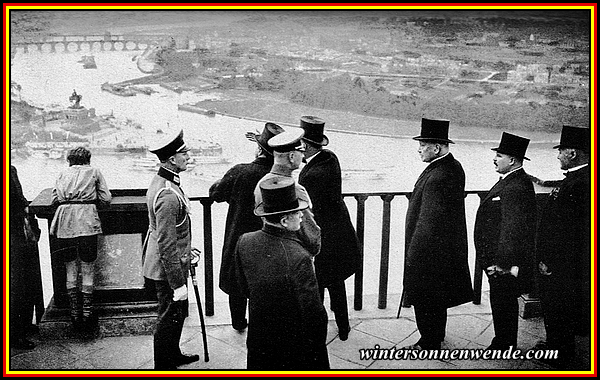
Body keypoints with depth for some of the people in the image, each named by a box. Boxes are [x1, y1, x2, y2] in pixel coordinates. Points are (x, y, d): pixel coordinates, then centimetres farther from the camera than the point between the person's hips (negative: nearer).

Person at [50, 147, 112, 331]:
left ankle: (74, 312, 12)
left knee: (70, 268, 10)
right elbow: (106, 198, 7)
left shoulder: (63, 173, 21)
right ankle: (87, 312, 6)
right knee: (87, 269, 4)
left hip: (65, 222, 3)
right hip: (86, 220, -2)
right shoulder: (94, 172, 14)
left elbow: (54, 199, 15)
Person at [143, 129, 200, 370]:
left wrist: (187, 251, 25)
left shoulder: (162, 182, 5)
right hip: (167, 270, -10)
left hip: (172, 263, 10)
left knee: (178, 313, 23)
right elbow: (166, 245, -27)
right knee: (170, 318, 5)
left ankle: (173, 355, 40)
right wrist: (178, 284, -22)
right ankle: (163, 366, 20)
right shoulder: (168, 196, -28)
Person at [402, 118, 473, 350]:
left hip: (429, 251, -10)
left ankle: (429, 343, 23)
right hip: (446, 247, 10)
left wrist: (414, 254, -19)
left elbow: (431, 221, -27)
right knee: (437, 296, 24)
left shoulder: (439, 178, -28)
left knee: (426, 298, 7)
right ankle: (436, 335, 41)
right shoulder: (454, 166, 4)